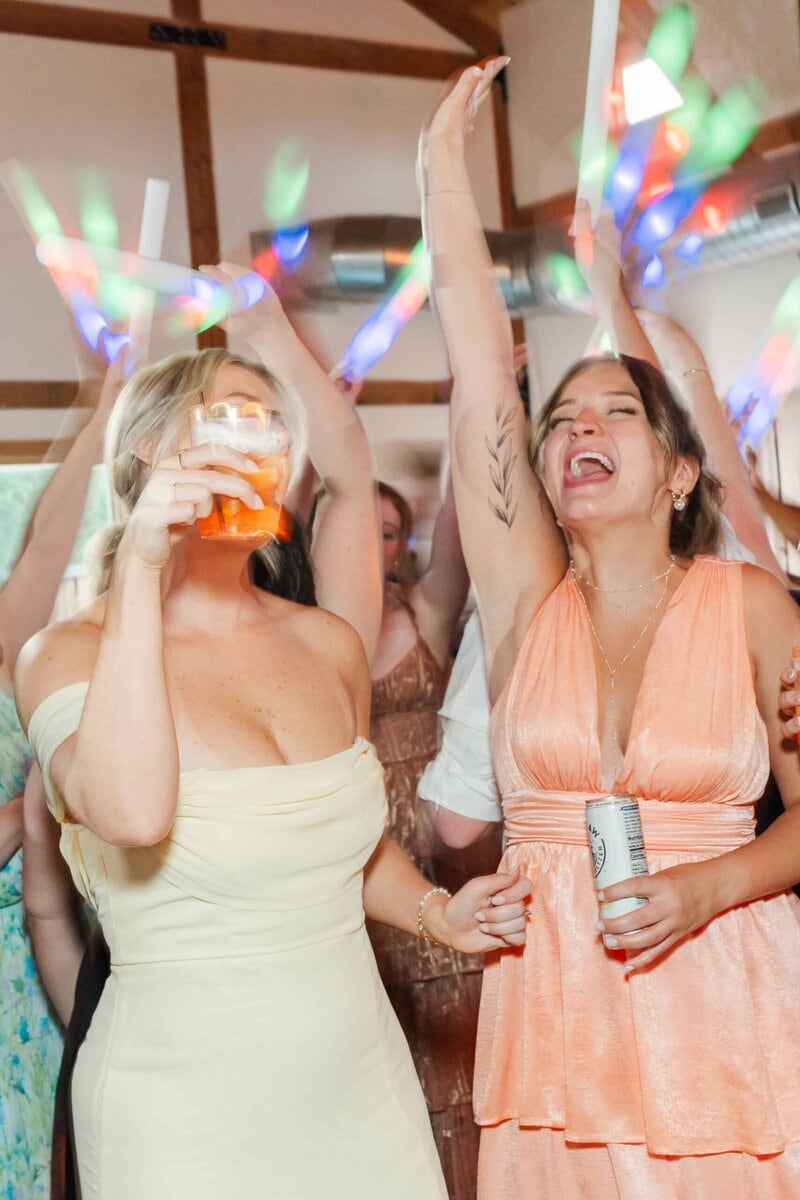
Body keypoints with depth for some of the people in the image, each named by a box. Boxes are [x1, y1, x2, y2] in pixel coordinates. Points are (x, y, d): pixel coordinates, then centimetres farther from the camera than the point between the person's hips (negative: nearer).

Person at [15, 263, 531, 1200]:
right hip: (185, 1116, -4)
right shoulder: (67, 655, -9)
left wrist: (435, 914, 3)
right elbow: (133, 815, -31)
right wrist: (142, 570, -28)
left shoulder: (326, 642, 5)